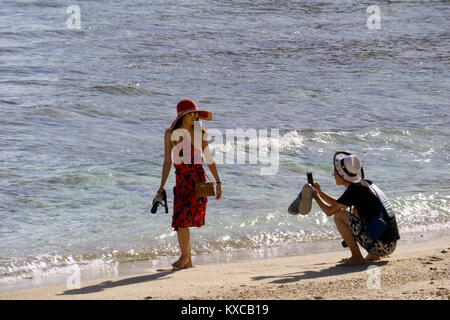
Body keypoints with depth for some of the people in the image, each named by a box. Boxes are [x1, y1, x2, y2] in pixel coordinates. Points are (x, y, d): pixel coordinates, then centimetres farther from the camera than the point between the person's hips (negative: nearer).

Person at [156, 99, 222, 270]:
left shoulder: (201, 133, 3)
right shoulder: (170, 133, 4)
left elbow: (209, 160, 10)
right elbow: (167, 162, 6)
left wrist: (218, 182, 7)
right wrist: (162, 186, 1)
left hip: (198, 178, -3)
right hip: (181, 179, 3)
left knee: (182, 217, -15)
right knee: (181, 220, 4)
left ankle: (185, 256, 0)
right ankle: (188, 261, 14)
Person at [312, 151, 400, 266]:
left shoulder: (354, 189, -11)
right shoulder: (366, 184, 15)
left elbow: (329, 211, -5)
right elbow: (340, 206, 30)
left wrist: (316, 197, 12)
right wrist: (320, 193, 23)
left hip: (381, 246, -9)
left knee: (339, 216, -7)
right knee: (356, 211, 30)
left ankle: (357, 257, -5)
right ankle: (373, 255, 21)